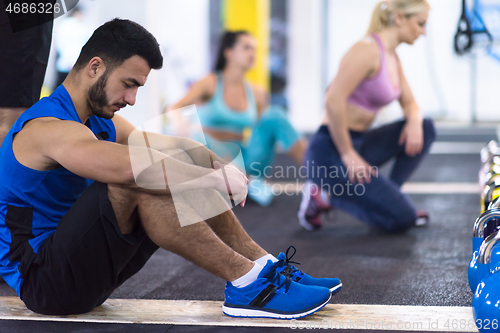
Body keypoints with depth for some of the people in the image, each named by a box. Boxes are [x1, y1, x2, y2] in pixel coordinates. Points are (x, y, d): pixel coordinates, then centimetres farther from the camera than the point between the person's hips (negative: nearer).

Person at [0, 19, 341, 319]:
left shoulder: (102, 123, 12)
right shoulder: (49, 128, -20)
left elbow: (172, 146, 5)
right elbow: (133, 166, -36)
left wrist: (222, 167, -16)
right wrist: (217, 180, -29)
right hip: (44, 281, -9)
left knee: (178, 168, 1)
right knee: (139, 182, -30)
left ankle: (266, 265, -2)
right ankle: (246, 282, -26)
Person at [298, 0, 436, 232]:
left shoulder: (392, 57, 13)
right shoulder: (368, 50, -17)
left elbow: (409, 102, 22)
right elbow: (333, 100, -25)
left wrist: (414, 120, -3)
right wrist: (347, 155, -20)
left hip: (357, 143, 10)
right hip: (331, 151, -10)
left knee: (425, 129, 10)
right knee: (402, 219, -13)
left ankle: (389, 198, 9)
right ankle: (324, 196, -3)